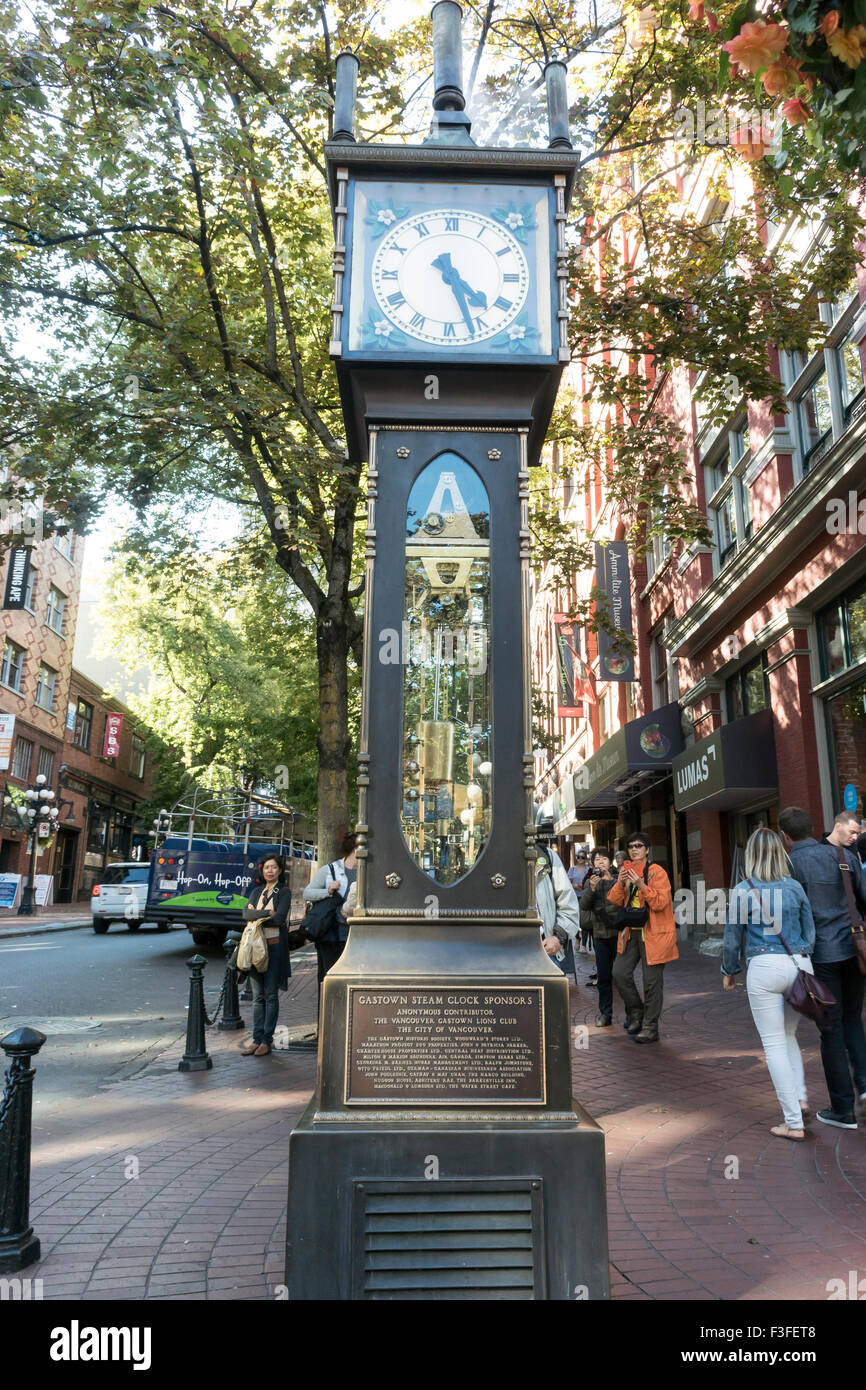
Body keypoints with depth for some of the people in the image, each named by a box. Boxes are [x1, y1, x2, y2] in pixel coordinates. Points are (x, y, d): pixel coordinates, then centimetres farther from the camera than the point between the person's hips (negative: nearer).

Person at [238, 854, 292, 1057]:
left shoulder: (284, 891, -1)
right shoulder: (257, 891, 14)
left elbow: (279, 919, -13)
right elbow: (246, 913, -2)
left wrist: (256, 915, -6)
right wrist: (266, 913, -14)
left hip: (274, 945, -5)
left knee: (270, 994, -1)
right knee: (257, 995, 7)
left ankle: (267, 1040, 4)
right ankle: (257, 1037, 12)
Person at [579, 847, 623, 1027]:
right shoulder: (590, 883, 10)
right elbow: (584, 906, -3)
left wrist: (610, 880, -23)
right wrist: (592, 888, -18)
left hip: (618, 932, -2)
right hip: (600, 934, 2)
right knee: (603, 976, 6)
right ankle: (605, 1013, 16)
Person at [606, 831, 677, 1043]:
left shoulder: (657, 872, -7)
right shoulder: (626, 871, 12)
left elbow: (661, 902, -17)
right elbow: (613, 901, 7)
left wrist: (641, 885, -25)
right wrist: (620, 883, -11)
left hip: (653, 934, -6)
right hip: (630, 933, 6)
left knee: (651, 981, -1)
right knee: (620, 974, 1)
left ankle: (650, 1028, 9)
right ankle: (636, 1013, 23)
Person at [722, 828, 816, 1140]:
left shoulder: (742, 891, -6)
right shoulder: (794, 887, 4)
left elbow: (732, 938, 0)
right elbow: (810, 933, 12)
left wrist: (729, 971, 15)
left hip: (764, 966, -4)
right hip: (799, 965, 4)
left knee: (774, 1044, 4)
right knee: (788, 1035, 24)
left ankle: (793, 1123, 7)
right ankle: (799, 1098, 16)